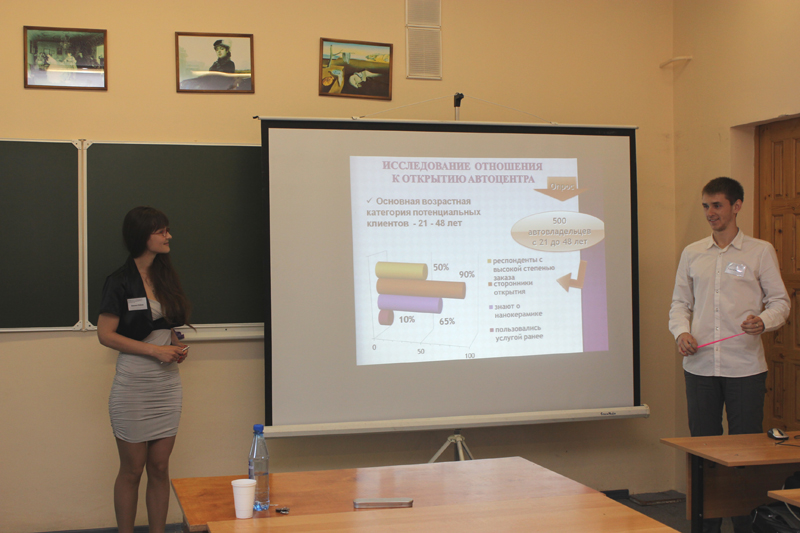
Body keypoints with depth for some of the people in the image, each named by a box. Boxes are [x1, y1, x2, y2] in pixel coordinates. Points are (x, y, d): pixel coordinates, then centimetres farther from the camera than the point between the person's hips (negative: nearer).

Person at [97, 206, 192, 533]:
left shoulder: (165, 277, 10)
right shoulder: (121, 282, -9)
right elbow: (105, 334, -12)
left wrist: (177, 346, 1)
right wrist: (155, 350, -16)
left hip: (167, 383, 5)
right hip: (134, 386, -5)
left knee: (160, 468, 9)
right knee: (132, 470, 4)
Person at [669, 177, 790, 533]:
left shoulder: (760, 252, 3)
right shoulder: (692, 254, 12)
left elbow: (780, 301, 3)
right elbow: (680, 302, 15)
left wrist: (763, 321, -18)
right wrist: (681, 331, -5)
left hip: (745, 366, -3)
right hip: (700, 366, 3)